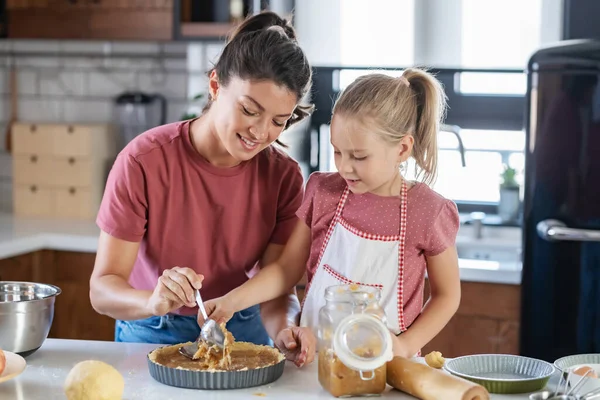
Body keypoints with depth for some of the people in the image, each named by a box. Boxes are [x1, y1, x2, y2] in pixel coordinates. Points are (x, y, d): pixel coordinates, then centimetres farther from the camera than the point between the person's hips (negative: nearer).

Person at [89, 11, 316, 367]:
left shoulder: (284, 176, -9)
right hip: (153, 336, -3)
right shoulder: (144, 161, -17)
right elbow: (103, 288, -18)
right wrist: (153, 301, -37)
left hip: (244, 333, 3)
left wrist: (282, 330, -31)